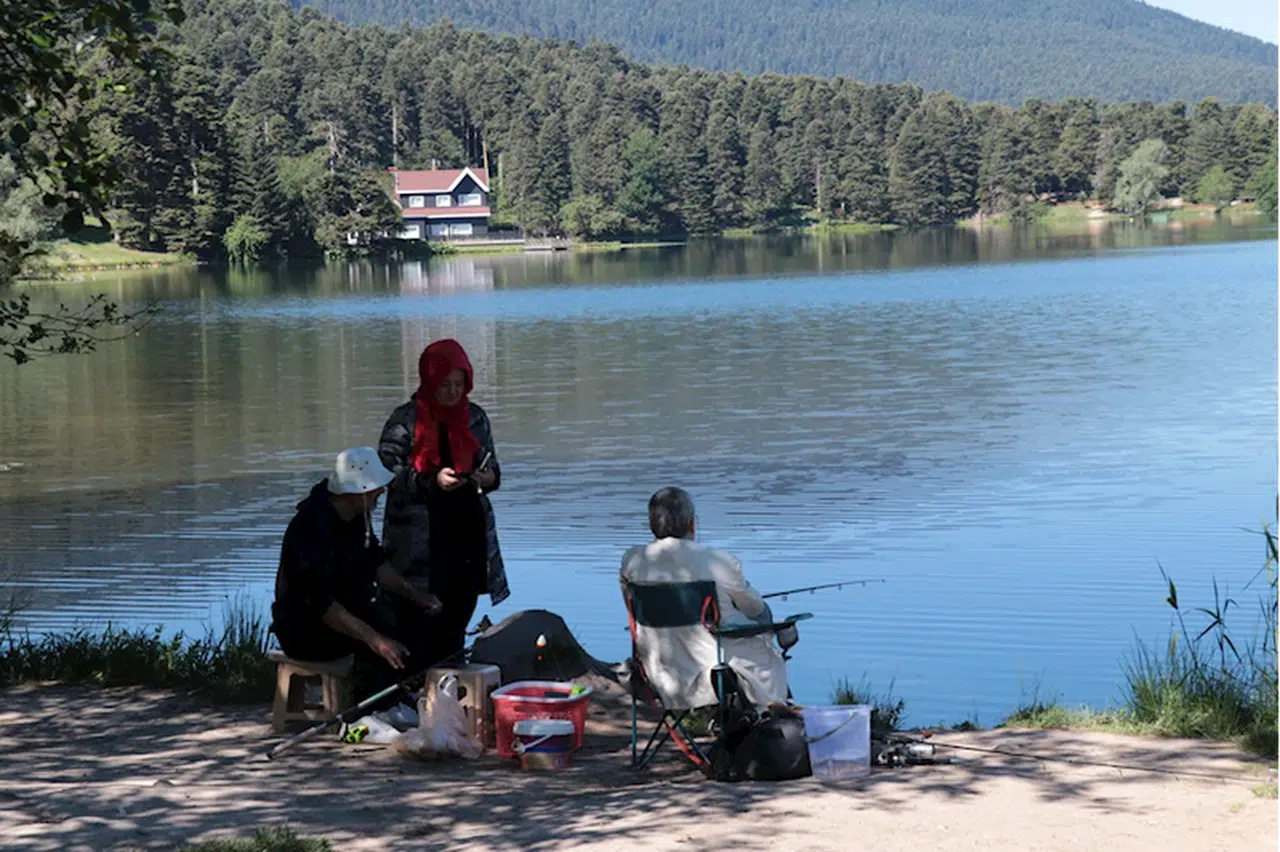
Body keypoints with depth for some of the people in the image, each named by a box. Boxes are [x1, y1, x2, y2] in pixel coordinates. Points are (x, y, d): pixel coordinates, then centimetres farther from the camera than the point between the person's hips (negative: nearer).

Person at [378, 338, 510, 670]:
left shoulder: (475, 418, 10)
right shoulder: (405, 420, -5)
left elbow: (491, 465, 17)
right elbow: (387, 472, -8)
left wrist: (490, 477, -7)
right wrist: (432, 480, -21)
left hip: (467, 534, 5)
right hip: (420, 540, -5)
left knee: (458, 615, 6)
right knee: (417, 625, -8)